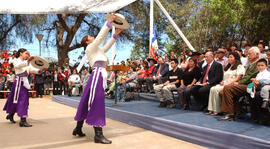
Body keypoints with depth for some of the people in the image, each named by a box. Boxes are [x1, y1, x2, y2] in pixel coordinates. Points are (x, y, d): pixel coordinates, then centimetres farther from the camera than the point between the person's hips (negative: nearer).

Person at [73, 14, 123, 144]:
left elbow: (107, 45, 27)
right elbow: (100, 36, -7)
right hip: (97, 75, -10)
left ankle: (78, 129, 24)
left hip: (99, 76, 10)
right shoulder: (90, 48, 1)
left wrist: (115, 34, 19)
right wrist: (109, 22, -5)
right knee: (97, 103, -12)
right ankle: (98, 134, -11)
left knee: (88, 102, 13)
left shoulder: (96, 50, 26)